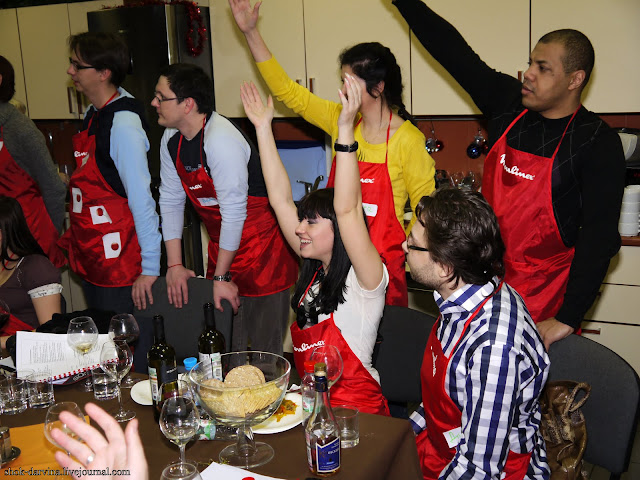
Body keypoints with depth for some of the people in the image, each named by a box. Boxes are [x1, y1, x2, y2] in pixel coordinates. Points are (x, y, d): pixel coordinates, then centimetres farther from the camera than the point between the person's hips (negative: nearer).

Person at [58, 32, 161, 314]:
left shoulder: (123, 125, -19)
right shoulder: (93, 115, 8)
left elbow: (141, 198, -21)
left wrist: (150, 268, -20)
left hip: (119, 265, -9)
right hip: (90, 259, 9)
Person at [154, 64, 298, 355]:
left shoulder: (221, 140, -24)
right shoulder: (171, 140, 2)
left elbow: (233, 212, -22)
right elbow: (170, 201, 7)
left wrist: (221, 276, -14)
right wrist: (174, 265, 3)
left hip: (262, 249, -7)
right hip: (222, 248, 7)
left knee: (264, 349, -1)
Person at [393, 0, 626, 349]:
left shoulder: (597, 142, -12)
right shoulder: (509, 104, 1)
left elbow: (599, 237, -17)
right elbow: (452, 51, 5)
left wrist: (566, 320, -22)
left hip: (543, 297, -4)